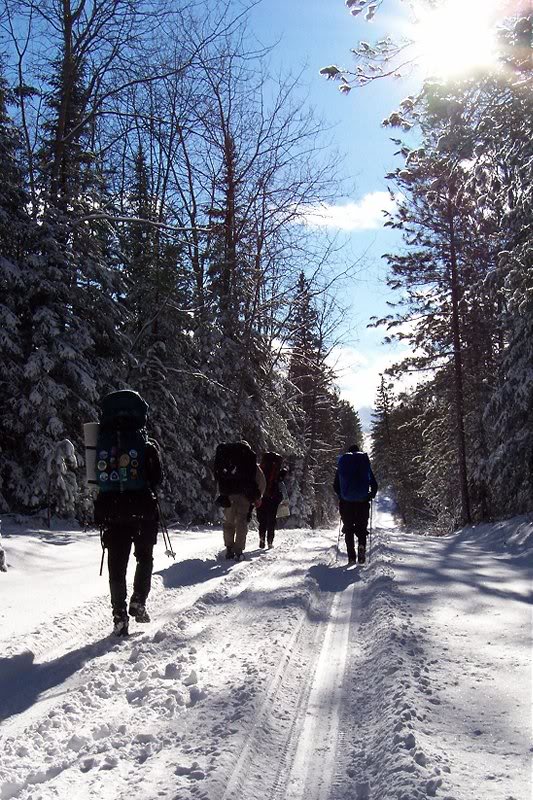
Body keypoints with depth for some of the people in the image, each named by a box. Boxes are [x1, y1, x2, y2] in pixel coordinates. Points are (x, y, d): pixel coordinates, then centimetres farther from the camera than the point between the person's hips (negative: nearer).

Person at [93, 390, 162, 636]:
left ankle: (120, 615, 7)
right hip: (142, 509, -2)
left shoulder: (101, 442, 0)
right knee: (144, 557, 18)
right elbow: (157, 479, -4)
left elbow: (95, 477, 6)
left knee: (117, 563, 9)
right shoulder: (146, 444, -9)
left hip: (110, 511, 2)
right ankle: (138, 602, 7)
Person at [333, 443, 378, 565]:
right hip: (362, 501, 0)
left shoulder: (342, 463, 6)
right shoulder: (365, 462, 5)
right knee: (362, 527, 11)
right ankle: (361, 545, -17)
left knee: (348, 529, 8)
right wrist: (371, 495, 20)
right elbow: (374, 484, 3)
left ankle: (351, 557, -1)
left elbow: (336, 485, 7)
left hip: (346, 501, 0)